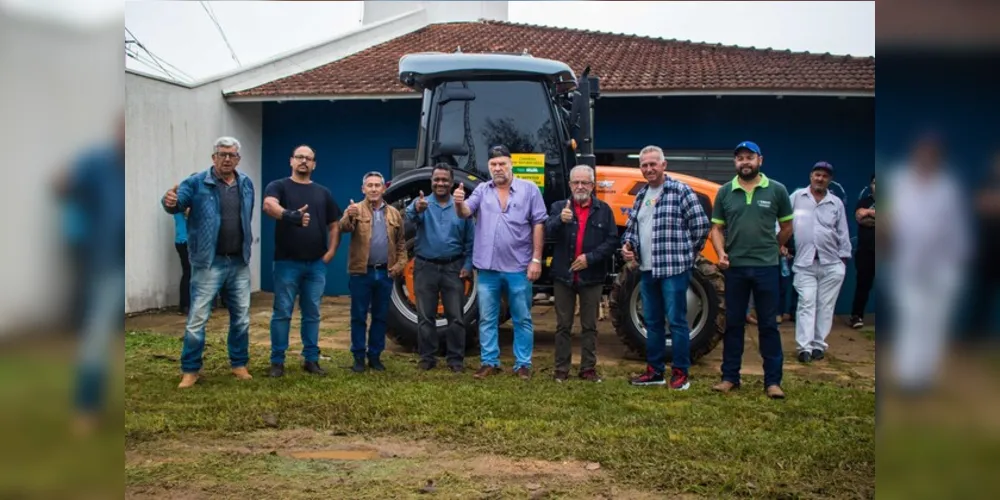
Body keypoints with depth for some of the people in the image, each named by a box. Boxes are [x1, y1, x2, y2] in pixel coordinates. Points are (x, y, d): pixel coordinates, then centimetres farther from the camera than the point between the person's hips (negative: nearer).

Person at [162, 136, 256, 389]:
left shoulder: (246, 184, 7)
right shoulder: (197, 183, -7)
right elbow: (177, 202, -20)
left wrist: (248, 242, 13)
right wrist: (170, 202, -42)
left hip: (239, 262, 5)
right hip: (208, 263, -4)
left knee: (241, 317, 12)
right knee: (197, 318, -3)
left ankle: (239, 364, 27)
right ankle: (190, 369, 10)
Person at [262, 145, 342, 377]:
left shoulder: (323, 192, 13)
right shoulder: (279, 186, 0)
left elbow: (334, 225, 17)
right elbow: (269, 205, -23)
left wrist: (331, 252, 3)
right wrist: (291, 216, -43)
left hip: (317, 264, 4)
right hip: (287, 262, -3)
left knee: (312, 314, 9)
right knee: (282, 313, 1)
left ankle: (311, 359, 17)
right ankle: (277, 361, 9)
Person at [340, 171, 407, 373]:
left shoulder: (394, 213, 10)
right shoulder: (356, 210, -1)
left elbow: (401, 242, 14)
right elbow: (344, 228, -21)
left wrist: (400, 263, 0)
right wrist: (349, 217, -42)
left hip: (385, 273, 3)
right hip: (361, 272, -3)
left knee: (380, 317, 10)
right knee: (359, 316, 3)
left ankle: (375, 356, 20)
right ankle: (358, 357, 12)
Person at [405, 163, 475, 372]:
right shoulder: (422, 203, 0)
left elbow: (471, 241, 6)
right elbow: (410, 215, -25)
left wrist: (468, 266, -5)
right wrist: (417, 209, -49)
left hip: (453, 268, 1)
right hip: (426, 267, 0)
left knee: (455, 317, 3)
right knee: (425, 317, 6)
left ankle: (456, 358, 12)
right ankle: (427, 357, 16)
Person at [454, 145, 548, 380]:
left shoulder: (529, 189, -1)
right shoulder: (482, 190, 6)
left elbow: (538, 225, -2)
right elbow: (466, 213, -5)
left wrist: (536, 259, -8)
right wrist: (459, 203, -29)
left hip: (519, 267, -2)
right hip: (488, 267, 2)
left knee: (522, 319, 7)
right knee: (487, 319, 9)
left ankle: (523, 364, 16)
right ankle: (489, 362, 20)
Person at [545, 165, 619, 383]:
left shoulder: (603, 210, 3)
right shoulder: (559, 207, 3)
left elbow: (612, 240, -2)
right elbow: (548, 232, -14)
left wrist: (590, 257, -15)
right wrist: (561, 220, -36)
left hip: (592, 277, 0)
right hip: (564, 275, 0)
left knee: (589, 326, 8)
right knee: (563, 325, 7)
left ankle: (589, 368, 17)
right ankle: (561, 369, 15)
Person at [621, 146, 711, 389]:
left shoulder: (681, 191, -8)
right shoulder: (641, 196, 14)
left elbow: (701, 225, -8)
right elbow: (631, 227, 22)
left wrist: (687, 252, 1)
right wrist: (627, 245, 2)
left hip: (674, 269, -7)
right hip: (647, 269, 7)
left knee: (676, 321, -2)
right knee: (652, 322, 13)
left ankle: (680, 373, 7)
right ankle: (655, 370, 22)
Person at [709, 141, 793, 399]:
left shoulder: (777, 190, 0)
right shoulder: (725, 192, 4)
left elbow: (786, 226, 10)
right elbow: (717, 228, 5)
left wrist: (771, 250, 13)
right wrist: (721, 253, -10)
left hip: (766, 267, -1)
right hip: (735, 267, 2)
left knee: (768, 325, 4)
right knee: (733, 324, 9)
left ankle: (772, 381, 11)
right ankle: (730, 377, 18)